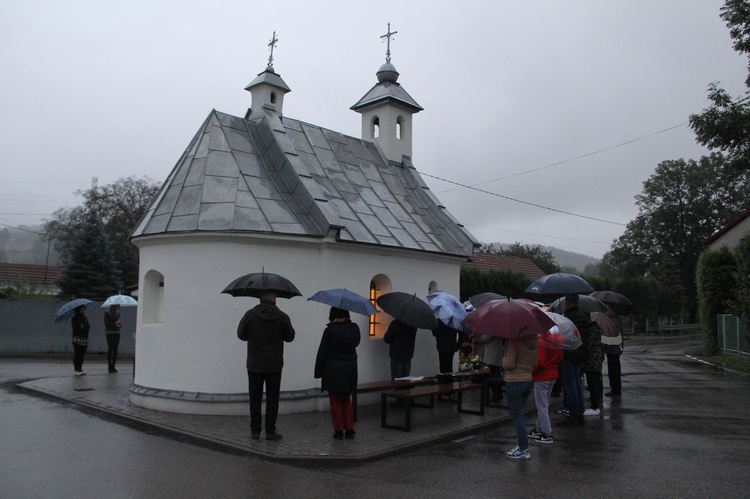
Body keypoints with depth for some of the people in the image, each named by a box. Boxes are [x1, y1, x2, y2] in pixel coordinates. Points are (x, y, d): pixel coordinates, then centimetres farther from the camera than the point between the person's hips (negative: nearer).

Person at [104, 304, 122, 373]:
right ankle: (109, 366, -1)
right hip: (109, 333, -5)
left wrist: (120, 324, -8)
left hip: (117, 332, 5)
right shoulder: (107, 313, -4)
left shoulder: (117, 313, 11)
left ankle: (113, 366, 6)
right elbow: (106, 324, -9)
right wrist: (115, 323, -18)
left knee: (115, 349, 2)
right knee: (110, 348, -7)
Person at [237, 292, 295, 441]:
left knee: (255, 398, 11)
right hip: (274, 366, 0)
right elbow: (290, 337, 5)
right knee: (272, 399, 8)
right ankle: (270, 431, 11)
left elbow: (241, 335, 3)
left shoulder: (250, 314, -8)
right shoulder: (282, 317, -7)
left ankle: (255, 431, 15)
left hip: (254, 365, 1)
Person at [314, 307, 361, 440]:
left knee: (335, 401, 6)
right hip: (350, 369, 5)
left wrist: (318, 370, -2)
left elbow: (322, 352, -10)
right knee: (347, 400, 17)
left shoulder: (330, 330, -14)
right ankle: (350, 429, 16)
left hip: (333, 370, -5)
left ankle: (339, 431, 9)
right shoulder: (354, 328, -1)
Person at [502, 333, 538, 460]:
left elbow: (509, 364, -19)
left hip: (514, 382, -7)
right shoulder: (534, 341, 2)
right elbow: (535, 364, 9)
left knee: (517, 416, 2)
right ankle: (521, 443, 27)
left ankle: (523, 450, 5)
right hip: (528, 381, 7)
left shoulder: (515, 340, -19)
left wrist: (503, 360, 1)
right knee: (519, 414, 21)